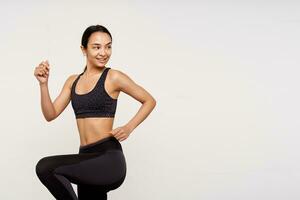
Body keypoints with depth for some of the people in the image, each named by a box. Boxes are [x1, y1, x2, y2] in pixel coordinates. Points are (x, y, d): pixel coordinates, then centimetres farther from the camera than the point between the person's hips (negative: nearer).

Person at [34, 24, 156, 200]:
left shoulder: (114, 77, -4)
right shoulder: (73, 81, 13)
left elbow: (150, 101, 5)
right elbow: (51, 114, 8)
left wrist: (129, 128, -6)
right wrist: (43, 84, -5)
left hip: (108, 159, -6)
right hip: (88, 160, 7)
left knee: (45, 167, -21)